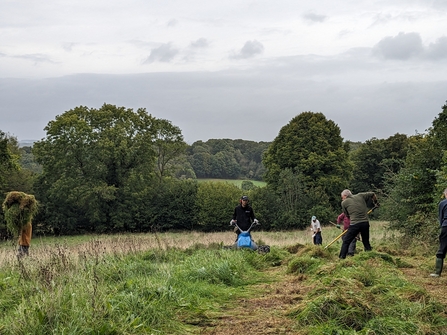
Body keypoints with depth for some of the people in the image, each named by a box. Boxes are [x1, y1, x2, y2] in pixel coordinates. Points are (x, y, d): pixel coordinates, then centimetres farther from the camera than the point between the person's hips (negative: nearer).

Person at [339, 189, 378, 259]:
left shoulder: (344, 202, 6)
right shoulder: (360, 196, 13)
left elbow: (347, 215, 13)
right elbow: (372, 194, 21)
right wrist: (375, 203, 38)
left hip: (354, 224, -4)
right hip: (365, 223, 4)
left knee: (346, 242, 3)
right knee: (366, 242, 17)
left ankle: (342, 258, -2)